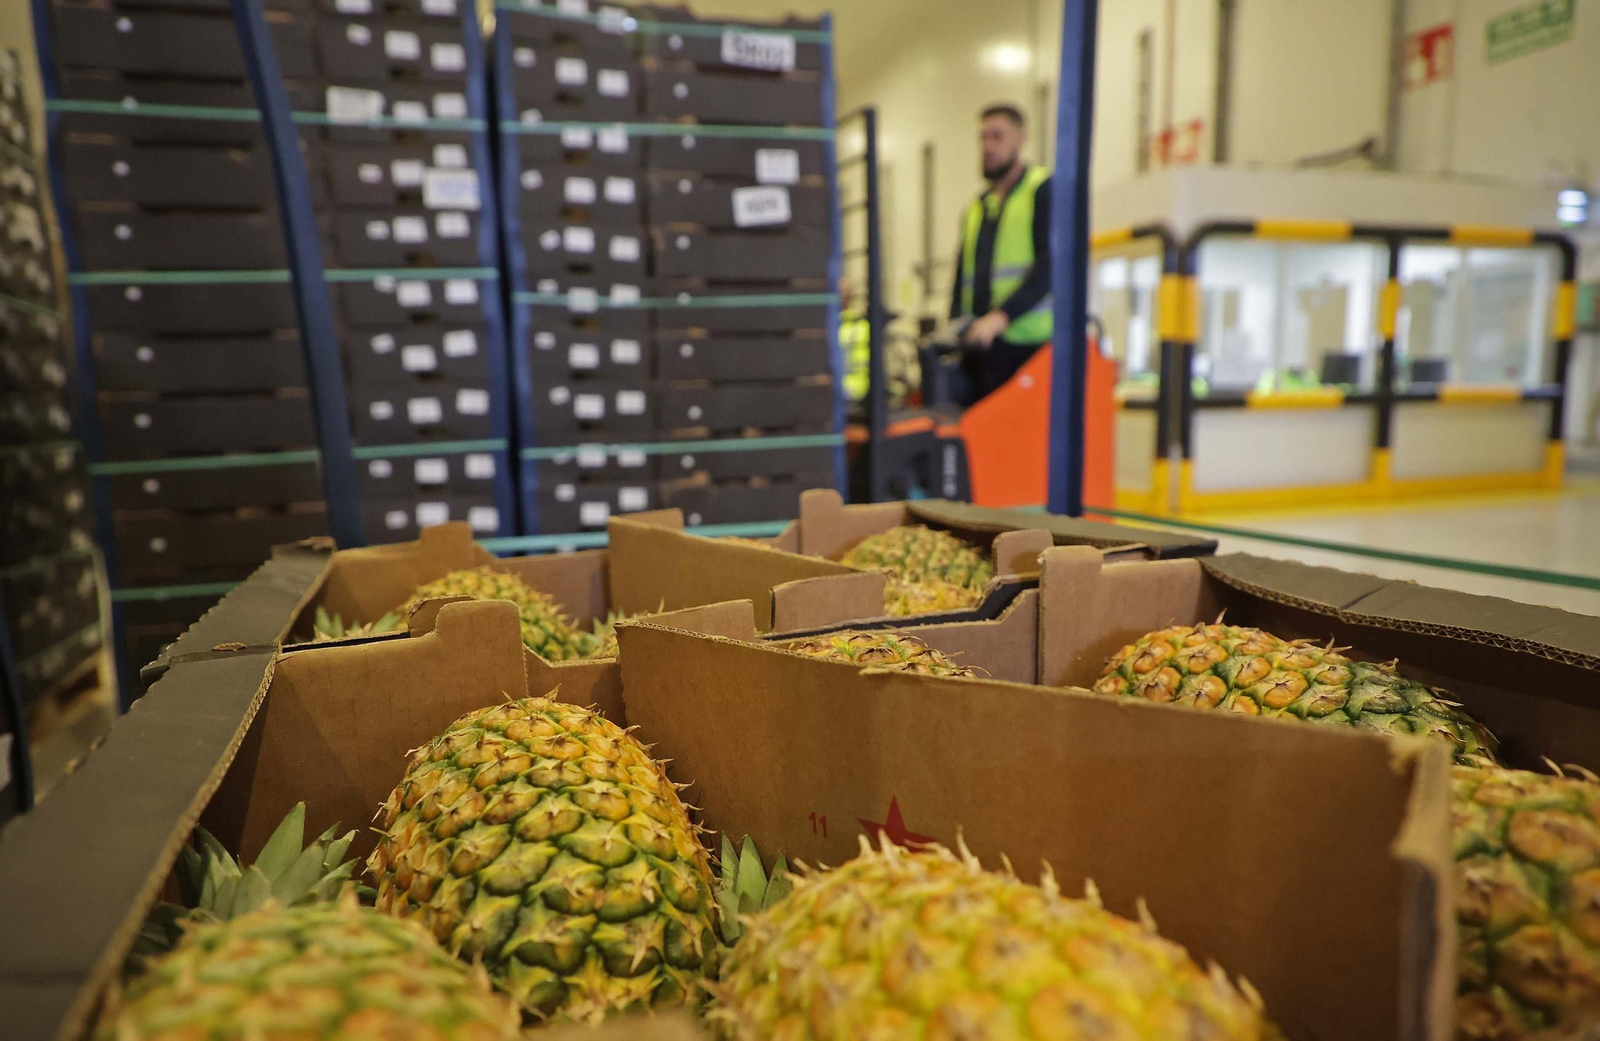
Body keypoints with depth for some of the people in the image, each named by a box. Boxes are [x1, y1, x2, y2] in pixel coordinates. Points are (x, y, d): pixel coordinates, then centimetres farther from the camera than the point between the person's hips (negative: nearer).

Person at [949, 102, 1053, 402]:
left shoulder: (1045, 191, 3)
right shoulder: (975, 208, 24)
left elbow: (1050, 265, -11)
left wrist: (1001, 316, -22)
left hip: (1025, 346, -6)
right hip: (979, 347, 6)